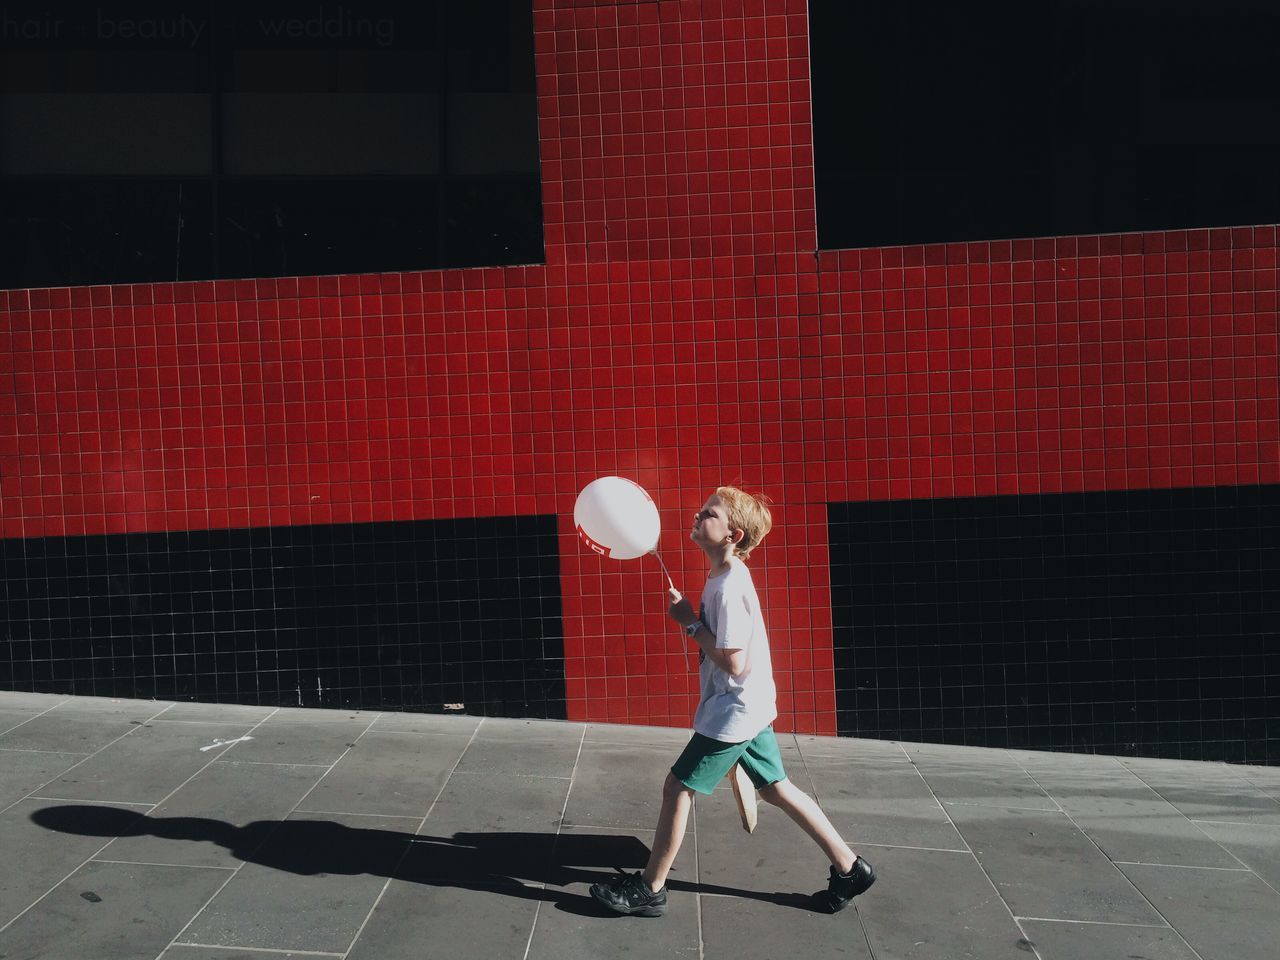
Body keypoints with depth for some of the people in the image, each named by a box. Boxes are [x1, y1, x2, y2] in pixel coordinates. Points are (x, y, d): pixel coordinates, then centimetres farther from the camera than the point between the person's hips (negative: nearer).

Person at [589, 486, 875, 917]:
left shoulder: (729, 588, -24)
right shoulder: (724, 576, 6)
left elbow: (733, 663, -24)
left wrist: (690, 623, -19)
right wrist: (689, 614, 3)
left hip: (734, 710, -10)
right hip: (749, 707, 10)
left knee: (678, 787, -1)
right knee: (776, 788, 17)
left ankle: (649, 889, 14)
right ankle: (848, 867, 27)